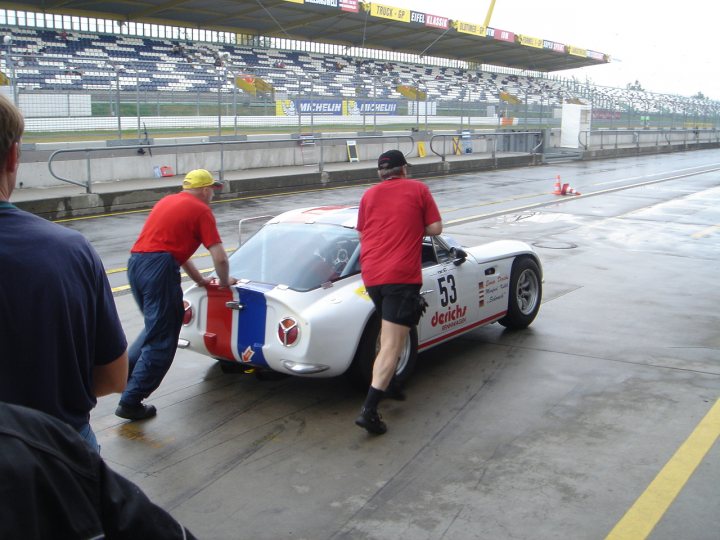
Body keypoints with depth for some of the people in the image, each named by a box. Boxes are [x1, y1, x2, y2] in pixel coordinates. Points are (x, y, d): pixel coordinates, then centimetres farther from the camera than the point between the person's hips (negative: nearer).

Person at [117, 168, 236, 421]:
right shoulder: (201, 210, 2)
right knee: (161, 340, 1)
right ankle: (131, 402, 2)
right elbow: (220, 257, -5)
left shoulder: (168, 201, 25)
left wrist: (200, 280, 33)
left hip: (135, 262, 8)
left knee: (155, 327, 26)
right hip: (159, 267, -8)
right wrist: (224, 282, 14)